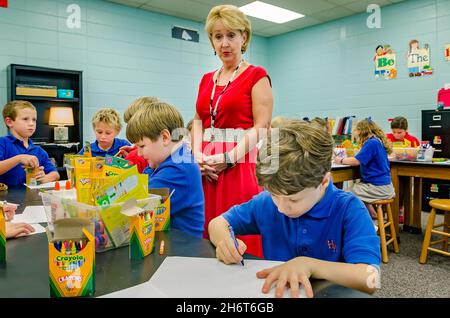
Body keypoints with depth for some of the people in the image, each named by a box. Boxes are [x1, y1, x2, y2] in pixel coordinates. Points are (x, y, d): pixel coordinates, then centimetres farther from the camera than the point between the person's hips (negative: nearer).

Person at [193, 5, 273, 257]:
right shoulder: (207, 79, 18)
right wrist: (198, 155, -5)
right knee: (209, 237, 6)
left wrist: (228, 158, -18)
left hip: (242, 167, -5)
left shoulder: (256, 76, 1)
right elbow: (198, 122, 13)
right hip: (206, 168, 5)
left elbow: (262, 128, -8)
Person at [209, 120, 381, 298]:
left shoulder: (349, 210, -16)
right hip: (272, 292, 2)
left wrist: (308, 264, -33)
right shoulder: (267, 202, -6)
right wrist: (224, 242, -16)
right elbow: (218, 223, 4)